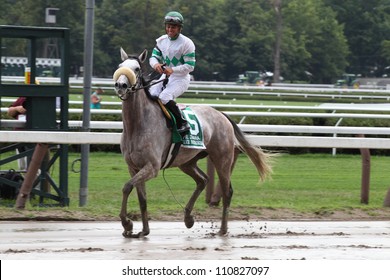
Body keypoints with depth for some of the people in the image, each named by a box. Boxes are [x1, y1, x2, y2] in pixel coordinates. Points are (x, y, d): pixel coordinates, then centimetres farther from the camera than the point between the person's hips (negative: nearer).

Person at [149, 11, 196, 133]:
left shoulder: (187, 43, -13)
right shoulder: (162, 40, 6)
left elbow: (190, 66, -15)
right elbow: (154, 57, 6)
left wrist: (173, 70, -28)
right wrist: (156, 64, -20)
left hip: (181, 78, -6)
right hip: (165, 77, 6)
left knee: (164, 97, -29)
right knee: (151, 94, -17)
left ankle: (182, 123, -20)